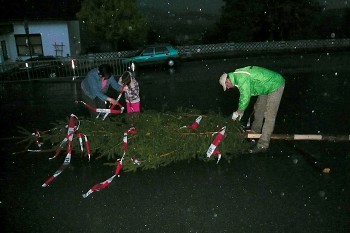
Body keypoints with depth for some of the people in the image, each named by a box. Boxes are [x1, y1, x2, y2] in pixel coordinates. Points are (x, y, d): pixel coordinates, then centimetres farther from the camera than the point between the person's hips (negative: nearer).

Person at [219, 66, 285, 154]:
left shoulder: (241, 78, -27)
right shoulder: (237, 76, 6)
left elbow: (245, 98, -24)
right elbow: (244, 94, 17)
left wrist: (237, 112, -9)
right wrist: (241, 112, 19)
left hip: (276, 85, -11)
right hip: (267, 86, 11)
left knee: (269, 116, -12)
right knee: (258, 108, 20)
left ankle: (262, 145, -11)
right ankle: (255, 132, 37)